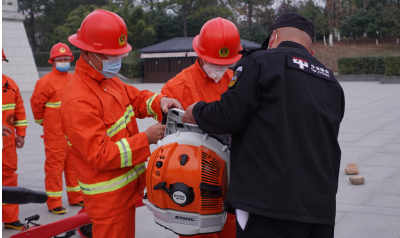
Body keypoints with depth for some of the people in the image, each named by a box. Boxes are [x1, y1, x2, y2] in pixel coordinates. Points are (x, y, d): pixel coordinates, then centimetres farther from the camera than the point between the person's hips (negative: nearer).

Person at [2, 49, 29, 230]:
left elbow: (19, 109, 15)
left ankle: (10, 218, 24)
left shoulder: (10, 84, 10)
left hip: (8, 141, 6)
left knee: (9, 176, 13)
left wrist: (20, 133, 11)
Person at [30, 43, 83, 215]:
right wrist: (42, 121, 4)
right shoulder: (46, 81, -11)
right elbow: (36, 103, -7)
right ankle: (54, 203, 6)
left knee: (74, 164, 14)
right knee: (54, 165, -2)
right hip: (55, 134, -6)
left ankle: (75, 197, 26)